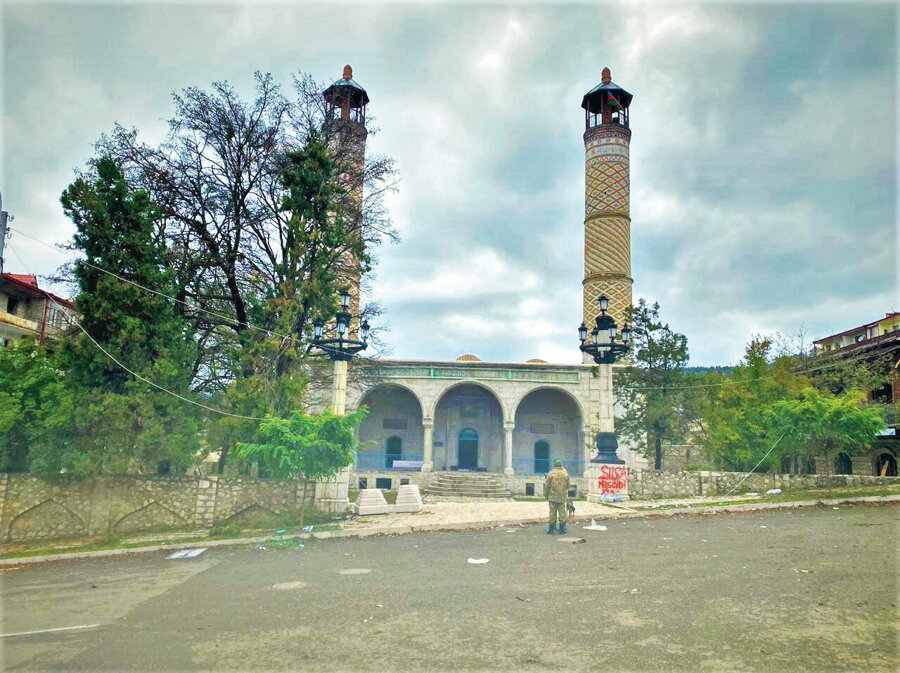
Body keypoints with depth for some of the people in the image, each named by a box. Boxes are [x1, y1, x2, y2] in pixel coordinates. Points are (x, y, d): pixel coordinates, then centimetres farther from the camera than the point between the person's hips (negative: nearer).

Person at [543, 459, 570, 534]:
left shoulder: (551, 474, -5)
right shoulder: (565, 474, 1)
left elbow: (547, 486, -2)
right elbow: (568, 485, 8)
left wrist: (546, 495, 7)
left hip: (552, 497, -1)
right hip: (562, 497, 1)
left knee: (552, 512, 4)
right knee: (562, 512, 7)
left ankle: (552, 529, 6)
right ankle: (562, 528, 10)